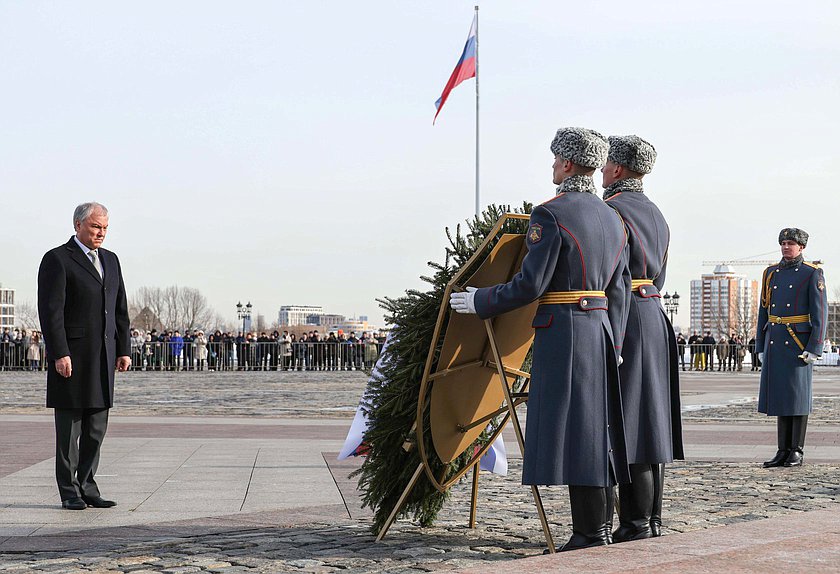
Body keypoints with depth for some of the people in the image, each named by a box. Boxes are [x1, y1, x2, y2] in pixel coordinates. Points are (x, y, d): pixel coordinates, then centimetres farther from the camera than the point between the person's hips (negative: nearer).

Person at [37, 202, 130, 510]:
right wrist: (59, 354, -17)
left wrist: (124, 349, 10)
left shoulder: (110, 260, 16)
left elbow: (120, 309, 17)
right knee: (69, 427, 0)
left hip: (104, 356, 6)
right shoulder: (57, 260, -5)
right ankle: (69, 493, 6)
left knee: (97, 427, 7)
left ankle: (86, 486, 14)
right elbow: (50, 311, -12)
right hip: (71, 357, -6)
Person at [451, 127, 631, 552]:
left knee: (571, 430, -6)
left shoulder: (550, 215, -12)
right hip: (601, 330, 8)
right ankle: (601, 526, 17)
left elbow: (531, 284, -15)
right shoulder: (612, 219, 13)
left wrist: (479, 301, -2)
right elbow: (619, 291, 13)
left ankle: (591, 534, -6)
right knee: (597, 427, 12)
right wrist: (613, 346, 17)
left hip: (562, 333, -8)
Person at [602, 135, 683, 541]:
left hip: (622, 321, -9)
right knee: (649, 421, 11)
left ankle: (637, 520, -8)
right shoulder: (655, 214, 18)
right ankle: (652, 517, 15)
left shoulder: (611, 210, -11)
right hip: (655, 319, 9)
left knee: (625, 422, -8)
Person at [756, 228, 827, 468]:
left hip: (799, 343, -5)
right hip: (775, 342, 5)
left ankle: (797, 452, 4)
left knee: (797, 396, -2)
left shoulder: (812, 274, -3)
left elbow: (819, 314, -8)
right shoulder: (771, 273, 12)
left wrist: (814, 348, -15)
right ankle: (783, 452, 10)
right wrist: (761, 347, 11)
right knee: (780, 395, 6)